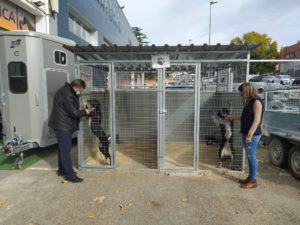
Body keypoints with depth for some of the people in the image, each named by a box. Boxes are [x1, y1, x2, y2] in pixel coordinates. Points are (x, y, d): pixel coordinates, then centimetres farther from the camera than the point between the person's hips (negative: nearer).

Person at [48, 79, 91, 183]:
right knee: (65, 150, -5)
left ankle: (62, 170, 32)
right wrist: (85, 112, -4)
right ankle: (69, 175, 2)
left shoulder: (65, 90, 10)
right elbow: (74, 113, -21)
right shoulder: (68, 95, -23)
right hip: (63, 126, -11)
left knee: (63, 149, 18)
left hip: (61, 125, 11)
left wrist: (82, 111, 4)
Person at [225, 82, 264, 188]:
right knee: (249, 157, 14)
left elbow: (257, 120, -21)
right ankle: (250, 177, 25)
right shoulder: (249, 102, 14)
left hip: (252, 135, -9)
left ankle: (253, 180, 12)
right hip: (246, 133, 9)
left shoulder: (256, 101, -14)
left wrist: (250, 134, -25)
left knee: (252, 157, 0)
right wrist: (232, 117, 29)